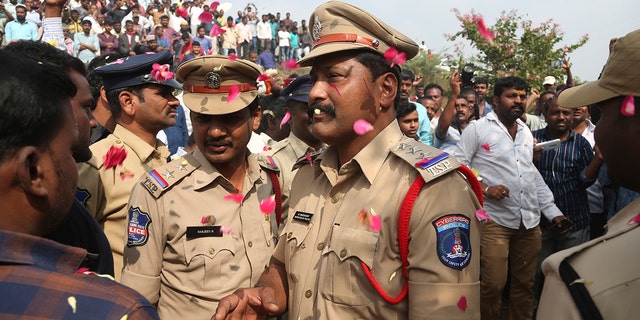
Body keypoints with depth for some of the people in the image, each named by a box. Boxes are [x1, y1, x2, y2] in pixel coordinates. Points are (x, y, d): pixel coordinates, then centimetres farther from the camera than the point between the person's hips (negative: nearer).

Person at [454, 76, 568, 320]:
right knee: (493, 284, -5)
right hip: (494, 219, -5)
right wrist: (485, 188, -18)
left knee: (525, 284, 12)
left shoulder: (526, 132, 16)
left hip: (530, 221, 6)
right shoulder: (477, 128, -3)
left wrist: (553, 212, 13)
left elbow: (534, 175, 19)